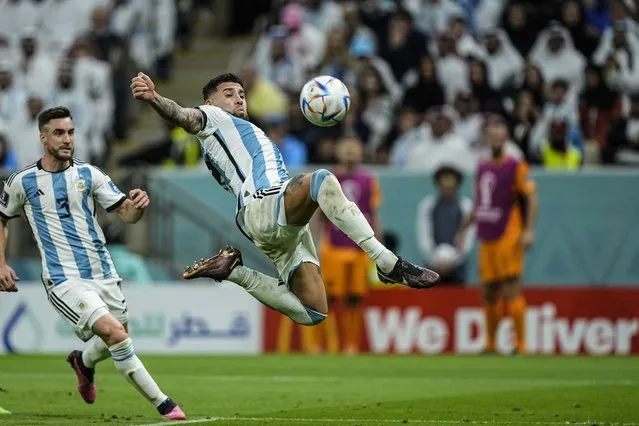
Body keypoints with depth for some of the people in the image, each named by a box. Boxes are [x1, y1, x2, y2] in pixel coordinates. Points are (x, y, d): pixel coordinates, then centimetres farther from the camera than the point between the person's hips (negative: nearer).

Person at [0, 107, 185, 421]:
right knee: (113, 332, -22)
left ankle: (83, 362, 49)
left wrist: (137, 206, -22)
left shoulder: (89, 174, 6)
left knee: (114, 342, 12)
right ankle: (164, 405, -16)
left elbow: (126, 213, 1)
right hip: (64, 280, -4)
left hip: (103, 273, 4)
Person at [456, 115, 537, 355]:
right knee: (489, 293, 8)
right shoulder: (482, 168, 15)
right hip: (486, 240, 6)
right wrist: (464, 229, 25)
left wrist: (529, 230, -18)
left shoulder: (515, 166, -4)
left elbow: (531, 198, -8)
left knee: (511, 290, -10)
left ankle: (520, 343, -8)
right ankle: (490, 344, 17)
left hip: (508, 238, -6)